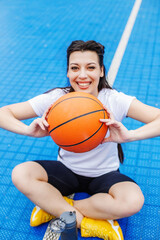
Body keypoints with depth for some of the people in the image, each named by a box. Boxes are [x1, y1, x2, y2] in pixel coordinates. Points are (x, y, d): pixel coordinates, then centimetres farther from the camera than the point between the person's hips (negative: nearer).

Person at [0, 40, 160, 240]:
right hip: (66, 171, 1)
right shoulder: (55, 99, -15)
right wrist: (29, 130, -38)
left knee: (133, 201, -32)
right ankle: (89, 223, -18)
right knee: (20, 174, -25)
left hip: (104, 175, -1)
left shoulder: (115, 101, -19)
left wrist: (129, 135, -45)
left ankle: (54, 207, -15)